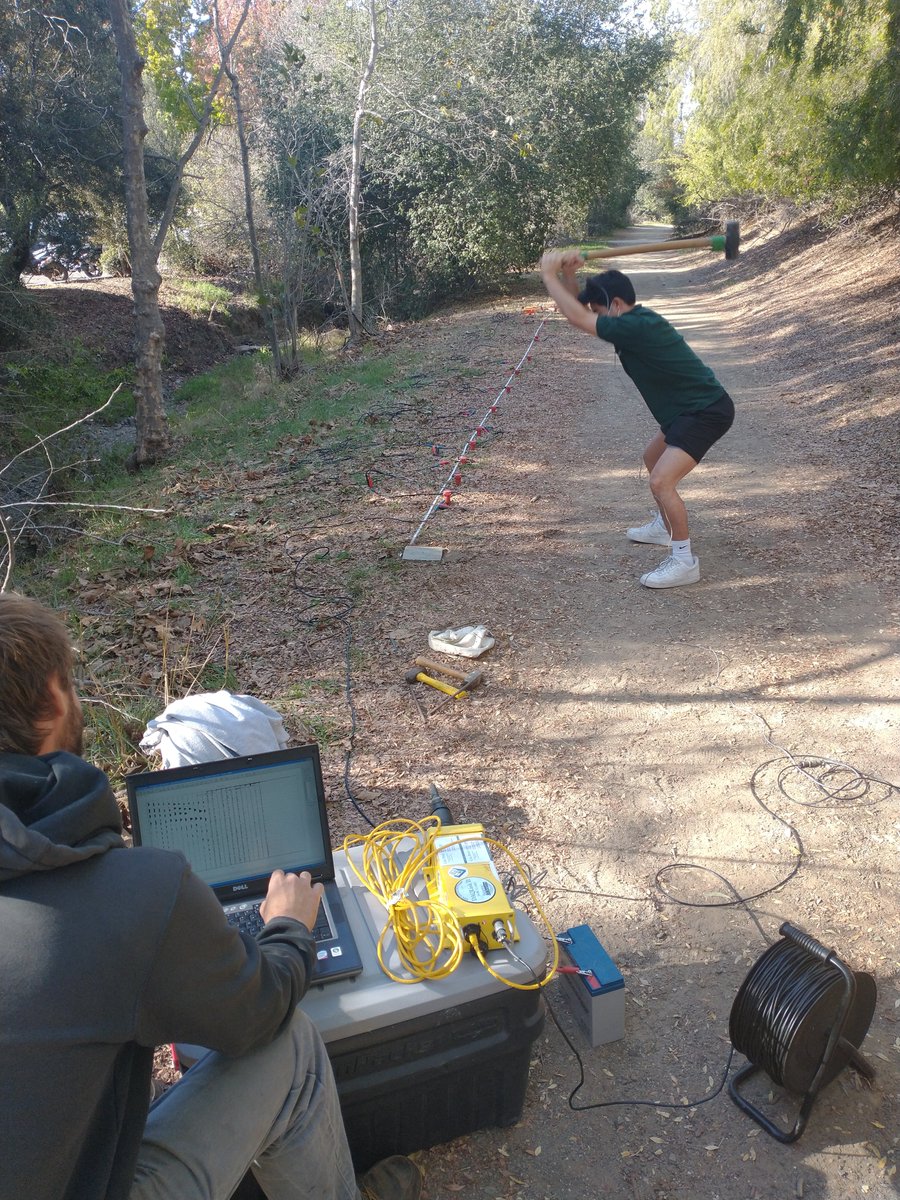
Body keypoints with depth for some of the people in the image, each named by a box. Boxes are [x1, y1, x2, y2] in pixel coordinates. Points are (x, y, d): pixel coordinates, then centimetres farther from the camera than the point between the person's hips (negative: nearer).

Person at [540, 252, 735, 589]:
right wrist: (568, 276, -5)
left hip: (708, 411, -11)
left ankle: (685, 561, -8)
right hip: (691, 407, 11)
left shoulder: (636, 327, -25)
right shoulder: (636, 321, 5)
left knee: (661, 481, -20)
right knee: (653, 459, 28)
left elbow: (577, 317, -25)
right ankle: (664, 526, 47)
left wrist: (549, 275, -15)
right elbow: (581, 310, 12)